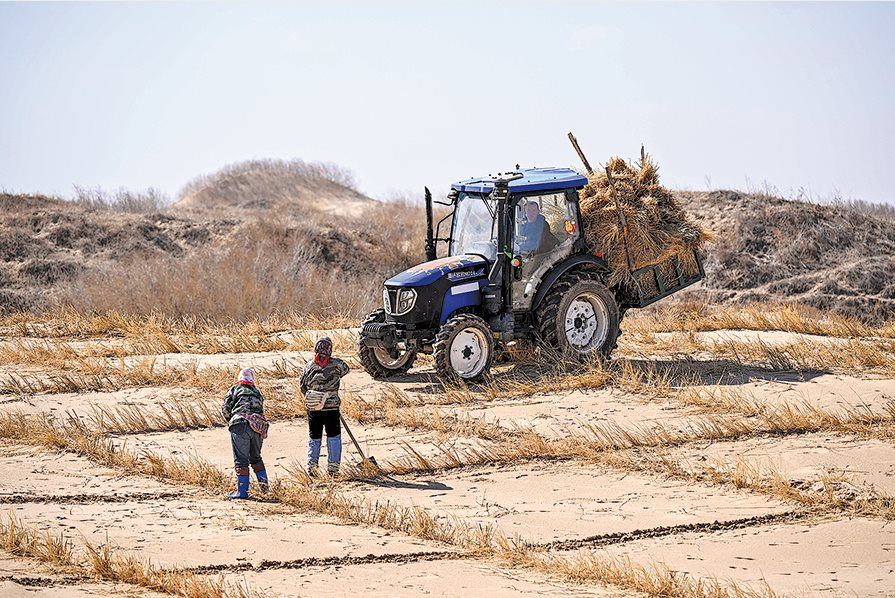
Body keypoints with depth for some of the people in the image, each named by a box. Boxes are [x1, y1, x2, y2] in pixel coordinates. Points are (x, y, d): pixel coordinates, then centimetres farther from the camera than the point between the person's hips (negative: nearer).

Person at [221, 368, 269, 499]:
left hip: (241, 425, -5)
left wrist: (230, 421, 24)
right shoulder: (257, 393, 24)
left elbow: (225, 409, 5)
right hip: (259, 426, 5)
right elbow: (261, 410, 20)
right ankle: (264, 484, 20)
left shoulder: (235, 389, 10)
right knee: (255, 457, 24)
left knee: (241, 460, -2)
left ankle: (242, 491, -4)